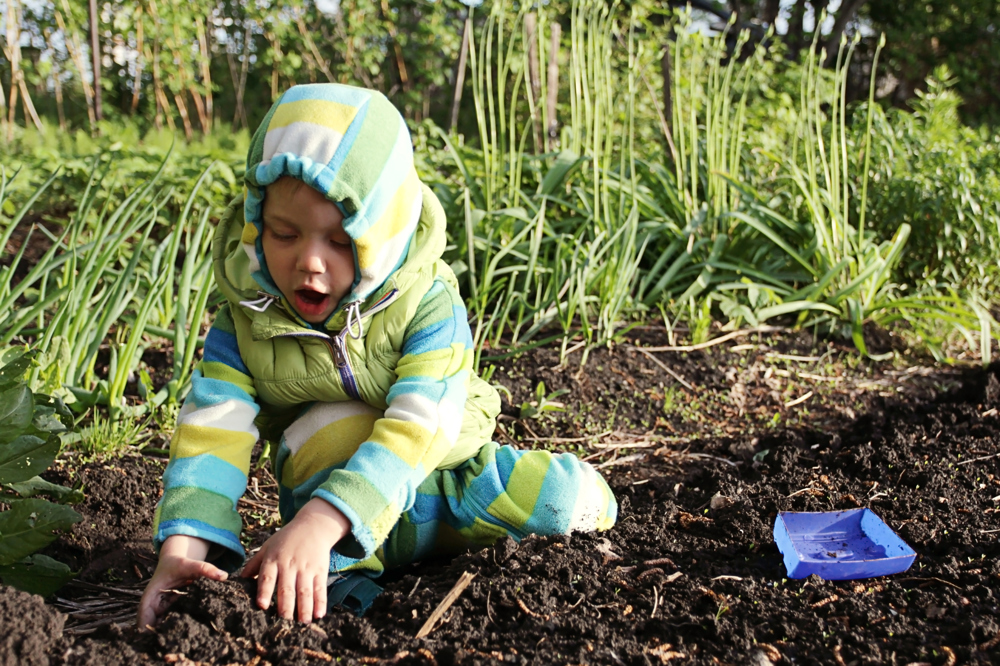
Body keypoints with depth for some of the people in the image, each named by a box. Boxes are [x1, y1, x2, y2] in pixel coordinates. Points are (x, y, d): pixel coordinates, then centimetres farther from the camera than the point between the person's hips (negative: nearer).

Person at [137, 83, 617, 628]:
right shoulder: (245, 318, -16)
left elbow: (416, 427, -36)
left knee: (576, 498, -17)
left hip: (442, 466, 1)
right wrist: (183, 545, -41)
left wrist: (319, 522, -50)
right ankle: (343, 578, -16)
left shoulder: (427, 302, -23)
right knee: (332, 428, -32)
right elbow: (212, 430, -22)